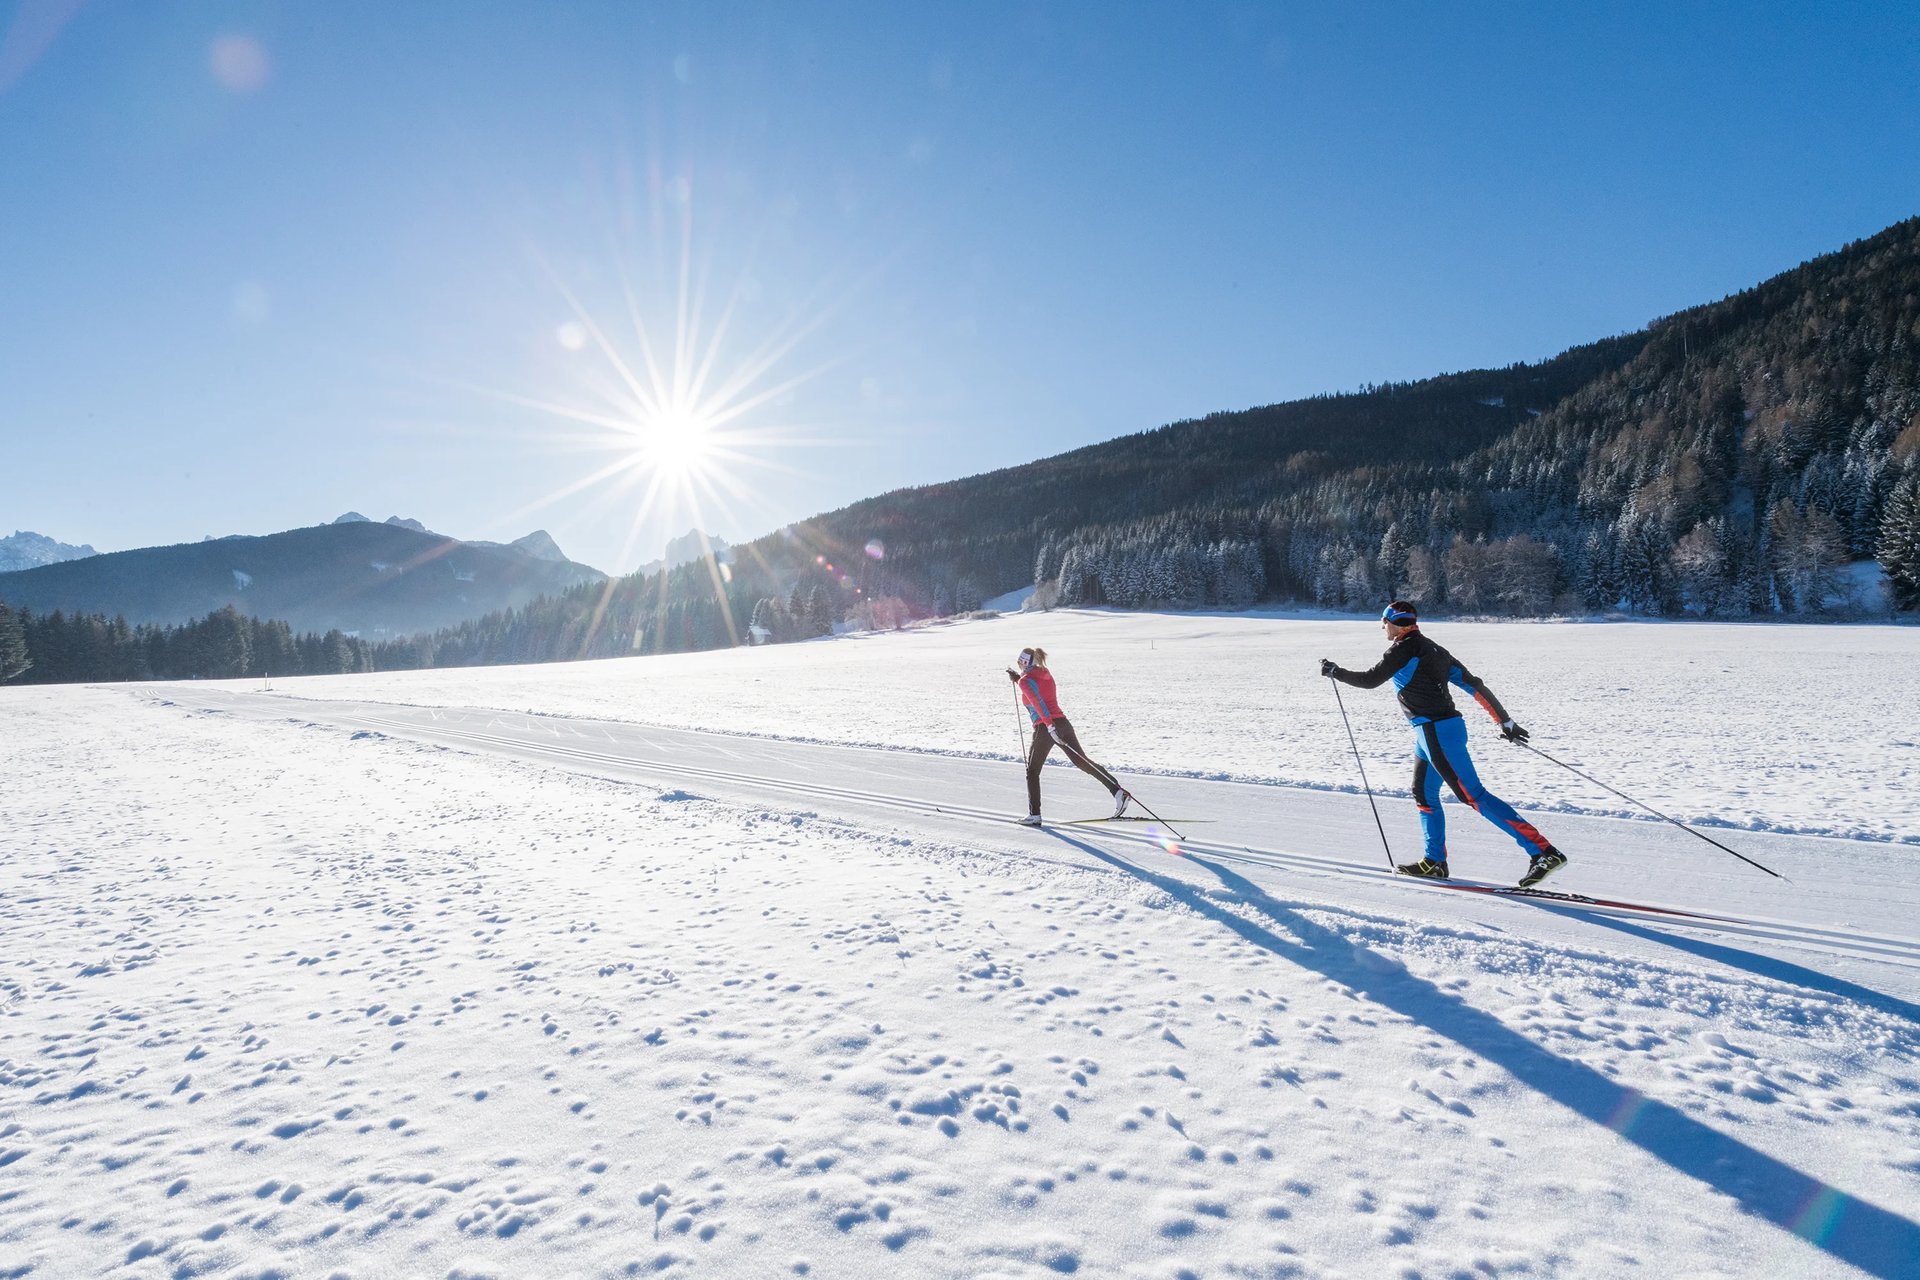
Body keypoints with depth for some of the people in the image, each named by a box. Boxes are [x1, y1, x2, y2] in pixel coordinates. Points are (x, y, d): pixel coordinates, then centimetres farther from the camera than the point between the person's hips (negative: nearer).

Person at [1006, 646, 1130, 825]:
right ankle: (1118, 791, -3)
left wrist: (1049, 725, -33)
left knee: (1032, 772, 7)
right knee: (1082, 761, 9)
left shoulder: (1025, 681, -7)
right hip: (1062, 722, 7)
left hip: (1045, 728, -7)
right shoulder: (1044, 673, 16)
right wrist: (1017, 678, 28)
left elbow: (1037, 702, -23)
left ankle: (1034, 815, 7)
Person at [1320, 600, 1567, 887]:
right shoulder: (1432, 649, 17)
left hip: (1435, 733, -10)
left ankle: (1543, 852, -12)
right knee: (1424, 794, 19)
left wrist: (1335, 672, 7)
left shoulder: (1404, 648, -8)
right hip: (1440, 730, 10)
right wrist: (1506, 722, 17)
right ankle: (1435, 861, 26)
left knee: (1475, 796, -10)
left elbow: (1370, 680, -9)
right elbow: (1474, 685, 15)